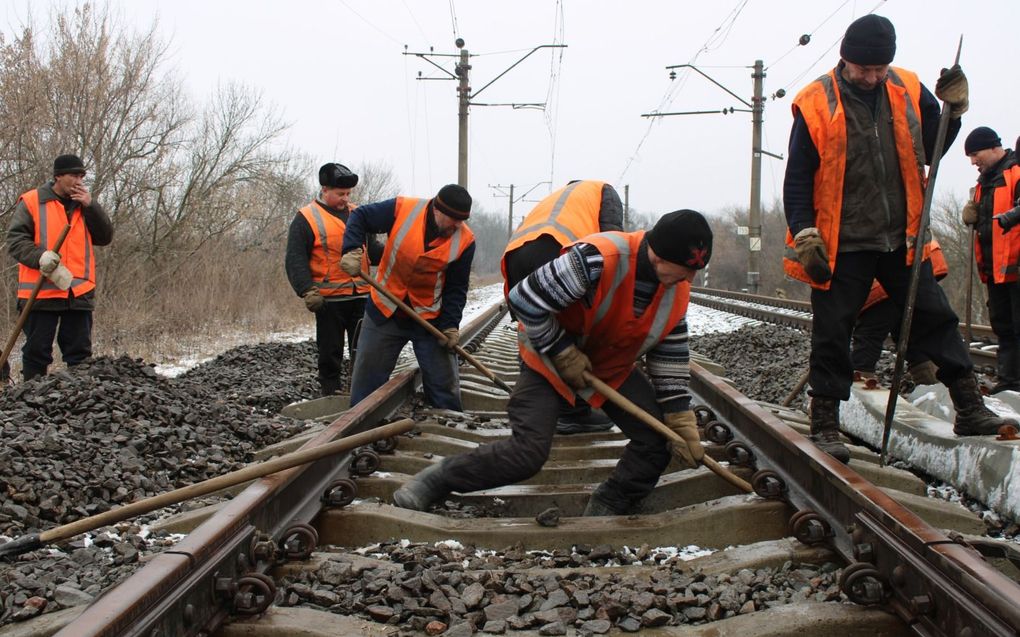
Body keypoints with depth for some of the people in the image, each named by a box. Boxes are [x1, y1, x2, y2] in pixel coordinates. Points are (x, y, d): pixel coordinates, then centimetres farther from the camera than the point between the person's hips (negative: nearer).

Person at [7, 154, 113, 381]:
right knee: (37, 351, 2)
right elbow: (16, 239, -3)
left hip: (80, 293, 4)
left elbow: (105, 237, 6)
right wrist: (40, 257, -21)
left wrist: (90, 206, -5)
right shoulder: (31, 201, 2)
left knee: (80, 353, 6)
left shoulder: (86, 205, 14)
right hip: (41, 293, -3)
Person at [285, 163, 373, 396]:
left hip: (361, 295, 5)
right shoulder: (306, 218, -3)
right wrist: (307, 290, -18)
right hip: (329, 298, -4)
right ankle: (330, 392, 16)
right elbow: (295, 260, -7)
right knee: (330, 351, 5)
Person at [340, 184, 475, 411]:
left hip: (430, 318, 0)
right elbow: (360, 216, -4)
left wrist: (451, 324, -13)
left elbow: (457, 288, -5)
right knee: (367, 378, 8)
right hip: (385, 311, 0)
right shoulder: (402, 209, -17)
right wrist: (353, 250, -19)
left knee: (444, 384, 5)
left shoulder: (464, 240, -13)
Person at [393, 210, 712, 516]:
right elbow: (525, 300, -31)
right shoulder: (596, 259, -37)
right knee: (527, 454, -19)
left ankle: (604, 511, 11)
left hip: (612, 367, 6)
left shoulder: (678, 289, -13)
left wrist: (680, 418, -5)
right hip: (550, 356, -6)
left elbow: (671, 354, -1)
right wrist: (564, 354, -23)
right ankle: (435, 479, 1)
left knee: (659, 438, -7)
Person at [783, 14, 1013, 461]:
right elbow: (798, 179, -6)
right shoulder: (816, 104, -8)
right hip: (841, 245, -4)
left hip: (903, 239, 4)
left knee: (936, 319, 7)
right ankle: (824, 429, 10)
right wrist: (805, 236, -14)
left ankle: (970, 408, 17)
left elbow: (930, 151, 14)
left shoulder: (908, 91, 3)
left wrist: (953, 110, -1)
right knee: (832, 337, 1)